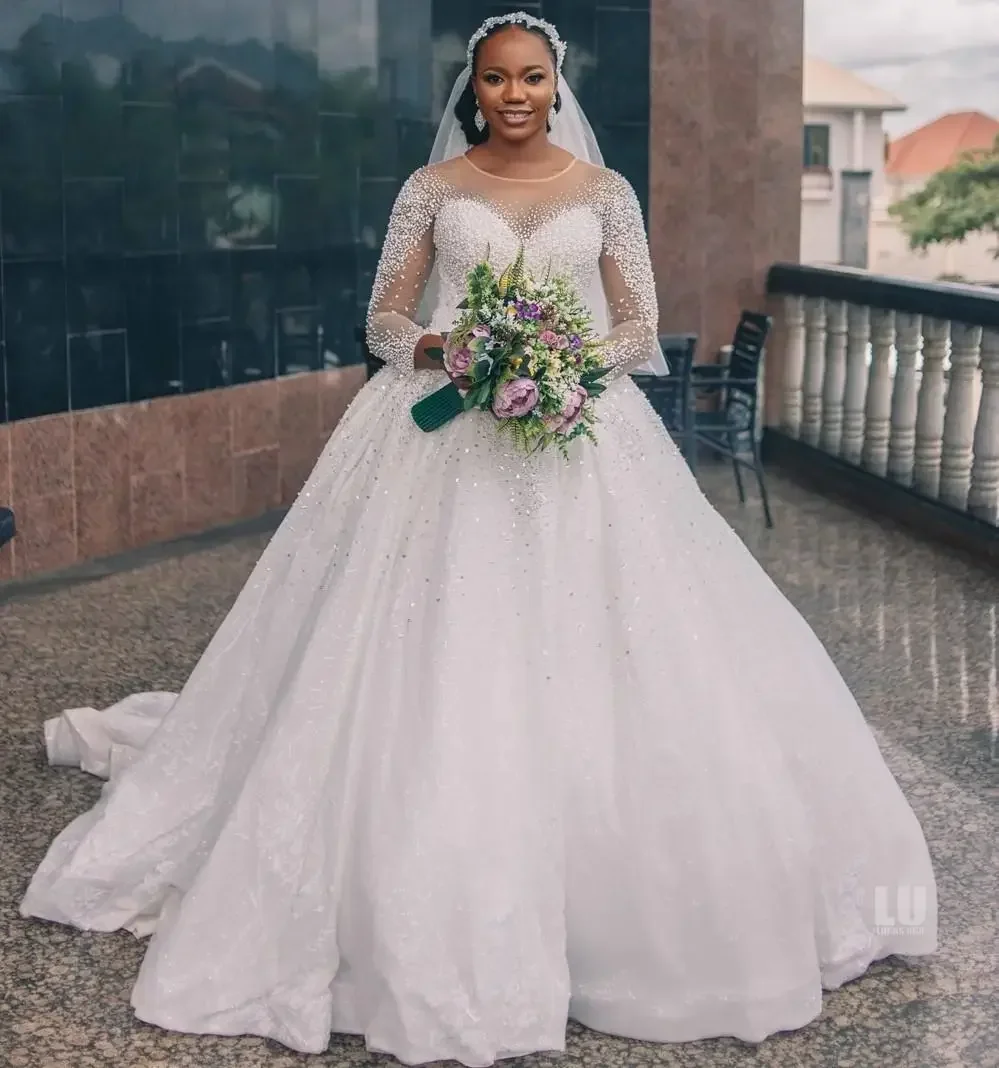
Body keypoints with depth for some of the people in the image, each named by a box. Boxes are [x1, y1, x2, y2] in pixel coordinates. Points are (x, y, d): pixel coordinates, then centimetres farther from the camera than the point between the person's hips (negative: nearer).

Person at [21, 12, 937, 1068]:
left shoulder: (604, 191, 8)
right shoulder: (432, 188, 7)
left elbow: (640, 328, 7)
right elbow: (384, 319, 5)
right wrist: (442, 348, -16)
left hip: (579, 438, 1)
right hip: (444, 440, 0)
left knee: (589, 661, -3)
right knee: (431, 664, -4)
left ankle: (606, 885, 14)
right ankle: (432, 918, 8)